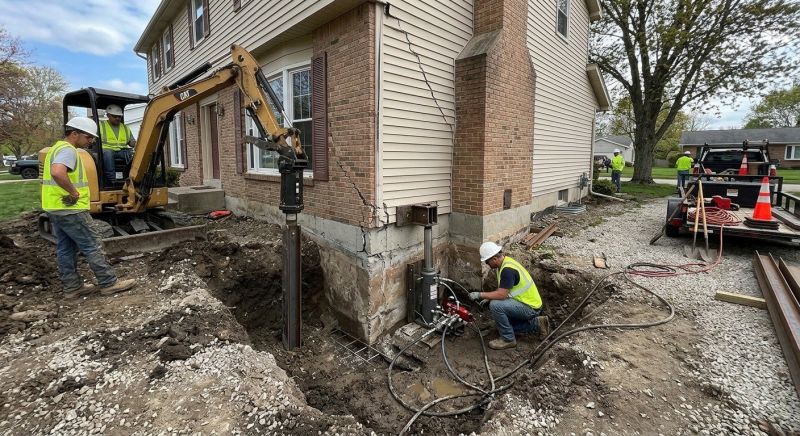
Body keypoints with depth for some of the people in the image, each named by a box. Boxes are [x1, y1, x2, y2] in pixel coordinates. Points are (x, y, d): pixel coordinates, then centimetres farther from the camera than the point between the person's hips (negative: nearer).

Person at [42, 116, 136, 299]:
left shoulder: (56, 148, 17)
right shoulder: (68, 150, -17)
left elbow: (51, 176, 30)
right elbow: (58, 173, -36)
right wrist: (74, 193, -23)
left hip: (55, 208, 10)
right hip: (70, 209, -10)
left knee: (65, 249, 13)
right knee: (92, 247, -4)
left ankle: (72, 287, 20)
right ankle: (109, 283, 2)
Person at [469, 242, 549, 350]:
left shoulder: (508, 270, -28)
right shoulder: (505, 261, 3)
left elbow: (501, 295, -31)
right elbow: (502, 289, 14)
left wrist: (480, 295, -21)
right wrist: (487, 298, 4)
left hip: (530, 307, -10)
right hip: (529, 303, 10)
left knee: (495, 305, -26)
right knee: (501, 322, 18)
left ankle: (508, 339, -9)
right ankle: (535, 324, 19)